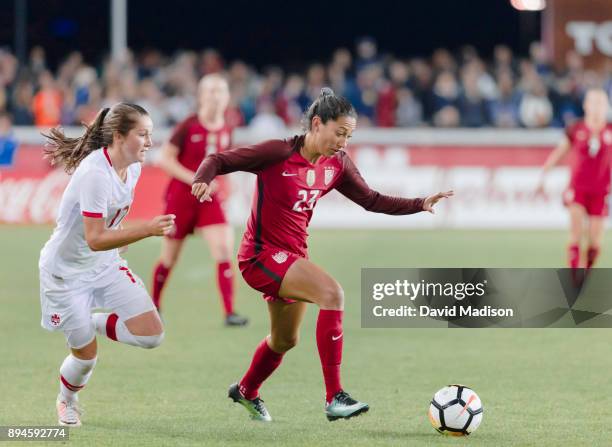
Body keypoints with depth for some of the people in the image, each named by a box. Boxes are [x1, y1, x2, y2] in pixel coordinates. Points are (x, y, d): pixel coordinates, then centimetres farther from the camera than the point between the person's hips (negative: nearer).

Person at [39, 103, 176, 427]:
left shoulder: (132, 167, -5)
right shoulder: (95, 174, -30)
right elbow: (95, 240, -34)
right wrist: (148, 230, -41)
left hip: (105, 265, 7)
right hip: (66, 270, -7)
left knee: (152, 334, -8)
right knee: (86, 355, 1)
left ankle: (94, 324, 20)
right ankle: (66, 401, 34)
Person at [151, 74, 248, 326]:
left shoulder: (226, 131, 3)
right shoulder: (188, 127, -12)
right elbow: (165, 159, -13)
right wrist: (194, 179, -22)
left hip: (209, 198, 3)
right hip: (180, 196, -3)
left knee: (224, 249, -16)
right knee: (170, 257, 9)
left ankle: (229, 313, -18)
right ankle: (154, 304, 34)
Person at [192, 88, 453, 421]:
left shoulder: (337, 164, 1)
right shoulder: (279, 153, -18)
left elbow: (371, 200, 11)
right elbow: (219, 161, -14)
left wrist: (421, 204, 0)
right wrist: (203, 181, -35)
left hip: (292, 256, 8)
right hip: (261, 253, -8)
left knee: (285, 340, 24)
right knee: (331, 292, -29)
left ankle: (246, 391, 55)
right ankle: (334, 397, -29)